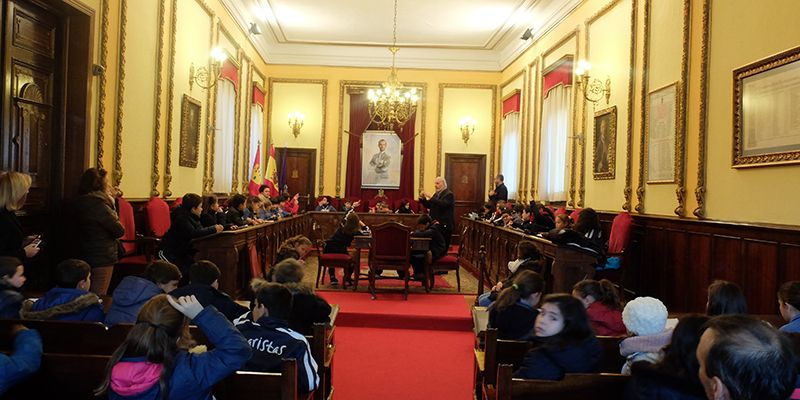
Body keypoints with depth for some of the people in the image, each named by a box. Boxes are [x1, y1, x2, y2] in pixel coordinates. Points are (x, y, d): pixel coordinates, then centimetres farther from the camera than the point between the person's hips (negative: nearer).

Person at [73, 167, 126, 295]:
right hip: (102, 258, -10)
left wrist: (109, 202, 5)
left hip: (87, 256, 10)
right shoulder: (97, 204, -20)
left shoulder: (83, 202, 10)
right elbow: (119, 231, -17)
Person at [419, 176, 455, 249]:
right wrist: (422, 199, 1)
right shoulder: (437, 194, 17)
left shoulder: (449, 194, -7)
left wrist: (430, 198, -28)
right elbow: (429, 205, 19)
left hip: (444, 225, -7)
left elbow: (443, 204, -25)